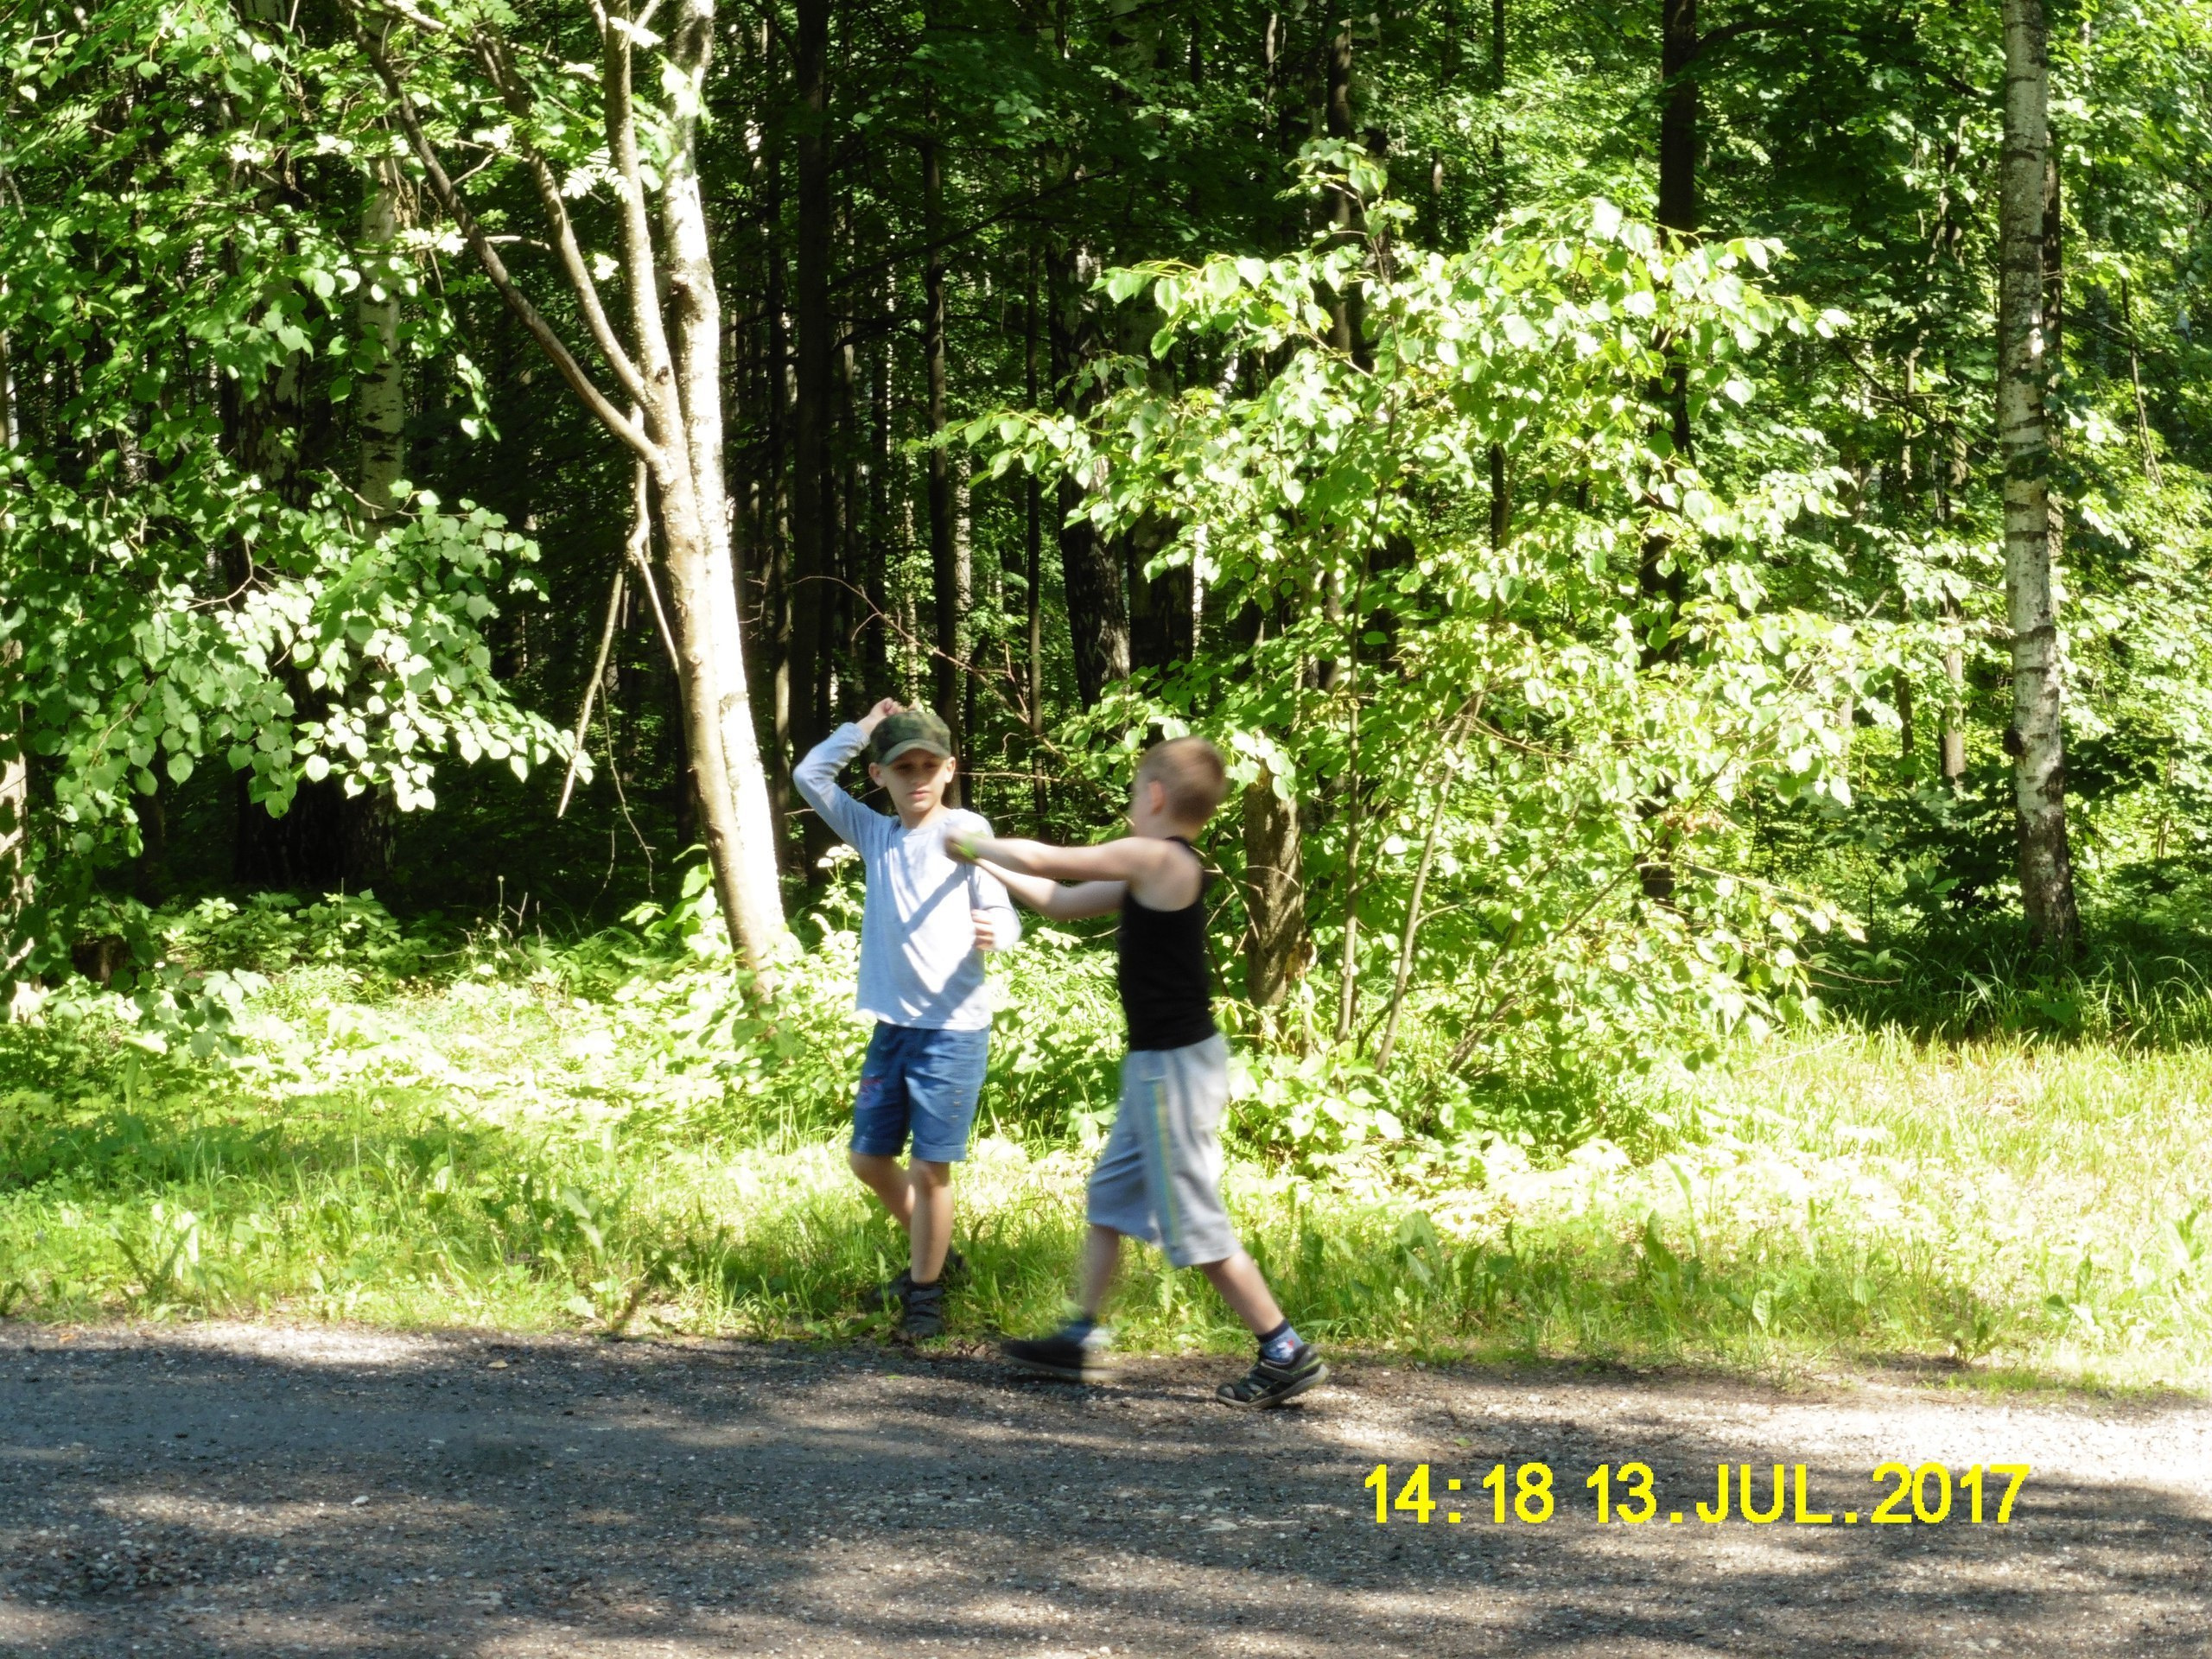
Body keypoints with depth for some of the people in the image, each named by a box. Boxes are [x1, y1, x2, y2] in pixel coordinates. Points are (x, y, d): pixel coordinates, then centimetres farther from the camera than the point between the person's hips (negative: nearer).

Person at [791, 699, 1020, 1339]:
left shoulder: (965, 830, -5)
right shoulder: (875, 834, 10)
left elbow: (1002, 912, -8)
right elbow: (809, 776, 11)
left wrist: (994, 934, -30)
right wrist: (861, 728, 7)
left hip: (953, 1026, -6)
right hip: (892, 1022, 6)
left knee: (929, 1166, -5)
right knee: (869, 1158, 13)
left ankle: (925, 1292, 9)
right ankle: (934, 1257, 33)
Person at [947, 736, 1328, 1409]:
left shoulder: (1155, 859, -17)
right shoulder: (1156, 873, 10)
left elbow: (1039, 860, -14)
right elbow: (1060, 901, 19)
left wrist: (972, 843, 3)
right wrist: (983, 864, 19)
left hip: (1176, 1066, -10)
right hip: (1159, 1063, 10)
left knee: (1195, 1224, -5)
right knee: (1111, 1196, 16)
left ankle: (1286, 1353, -1)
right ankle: (1083, 1339, 24)